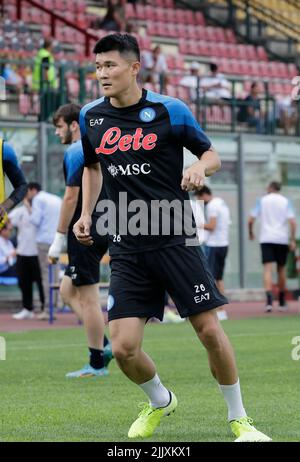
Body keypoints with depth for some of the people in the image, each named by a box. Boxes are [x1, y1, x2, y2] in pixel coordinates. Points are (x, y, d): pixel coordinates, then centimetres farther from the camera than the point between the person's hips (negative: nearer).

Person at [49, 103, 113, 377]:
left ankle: (97, 364, -1)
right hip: (104, 229, 9)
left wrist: (60, 238, -14)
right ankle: (103, 345, 6)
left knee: (88, 298, -4)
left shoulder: (76, 152, -11)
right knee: (68, 291, 16)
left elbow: (71, 196, -17)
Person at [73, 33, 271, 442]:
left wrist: (201, 167, -17)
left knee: (210, 331, -5)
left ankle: (239, 418, 14)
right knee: (123, 348, -6)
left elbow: (211, 154, 5)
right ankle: (159, 402, 26)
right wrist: (86, 213, 13)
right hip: (127, 250, 3)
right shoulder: (91, 117, 6)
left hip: (175, 240, -3)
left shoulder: (170, 111, -6)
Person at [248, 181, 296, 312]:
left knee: (267, 268, -9)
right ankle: (282, 303, 22)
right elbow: (292, 221, -6)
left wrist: (250, 233, 18)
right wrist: (293, 240, -4)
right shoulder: (285, 202, 5)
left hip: (266, 239, -1)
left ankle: (269, 299, -29)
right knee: (281, 269, 14)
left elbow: (251, 220, 1)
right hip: (282, 239, 1)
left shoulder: (262, 201, 5)